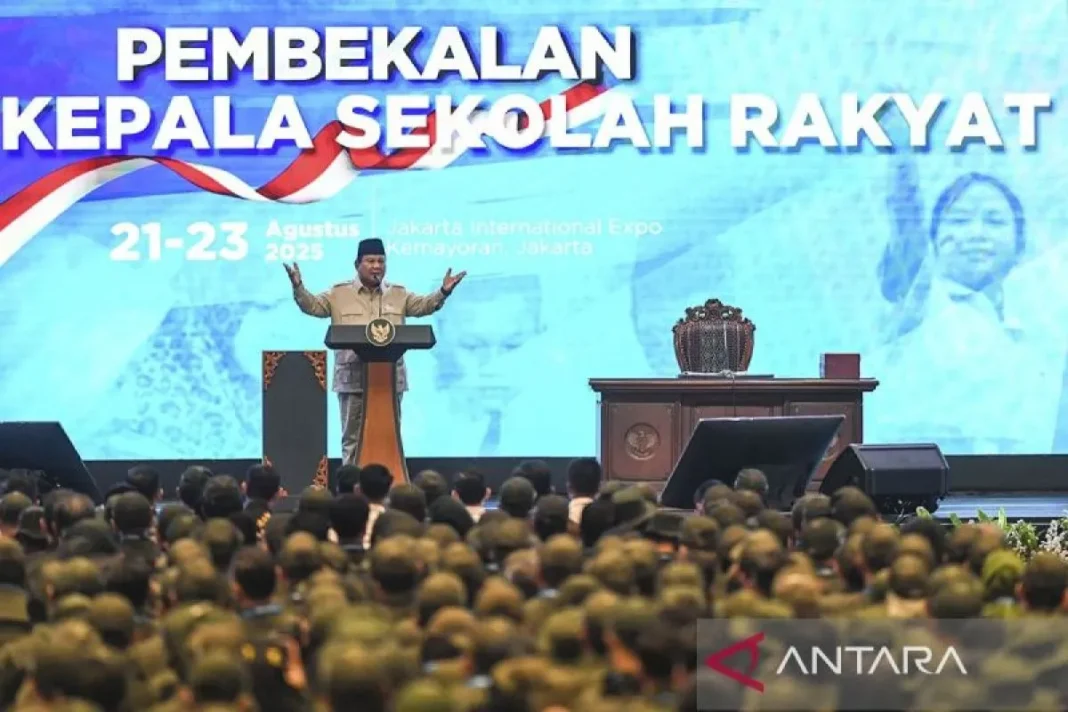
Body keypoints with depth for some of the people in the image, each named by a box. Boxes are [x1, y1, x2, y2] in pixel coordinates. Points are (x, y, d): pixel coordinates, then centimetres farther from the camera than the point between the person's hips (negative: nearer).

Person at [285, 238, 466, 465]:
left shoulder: (398, 294, 13)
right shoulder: (339, 293, 5)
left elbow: (424, 305, 7)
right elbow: (312, 305, 0)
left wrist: (443, 292, -9)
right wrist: (298, 286, -17)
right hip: (352, 378, -2)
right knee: (352, 436, 2)